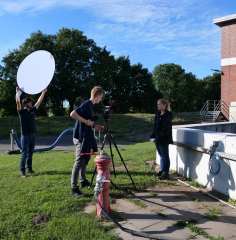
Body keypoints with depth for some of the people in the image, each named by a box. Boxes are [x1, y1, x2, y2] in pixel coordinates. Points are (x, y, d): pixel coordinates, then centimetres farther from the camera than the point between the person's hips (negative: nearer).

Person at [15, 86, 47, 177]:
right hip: (25, 136, -5)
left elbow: (39, 101, 14)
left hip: (33, 136, 5)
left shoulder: (32, 110, 10)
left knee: (30, 154, 13)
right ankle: (22, 171, 6)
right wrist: (17, 92, -29)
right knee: (24, 155, -1)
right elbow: (18, 102, -21)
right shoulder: (21, 111, -5)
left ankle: (29, 169, 23)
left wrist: (43, 92, 15)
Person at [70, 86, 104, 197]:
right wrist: (86, 121, -22)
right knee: (79, 161, -7)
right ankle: (73, 189, -1)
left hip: (86, 137, 10)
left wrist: (94, 126, 17)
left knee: (85, 159, 20)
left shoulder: (90, 105, 14)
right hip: (80, 137, -10)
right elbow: (73, 114, -27)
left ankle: (83, 181, 35)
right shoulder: (86, 104, -15)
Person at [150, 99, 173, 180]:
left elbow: (166, 129, -20)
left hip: (163, 140, -9)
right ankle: (162, 171, 28)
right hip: (157, 139, 9)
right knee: (161, 156, 17)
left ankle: (165, 173, 9)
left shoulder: (167, 115, -15)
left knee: (165, 156, 0)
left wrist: (158, 138, -20)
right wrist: (153, 135, 9)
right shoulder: (158, 115, 13)